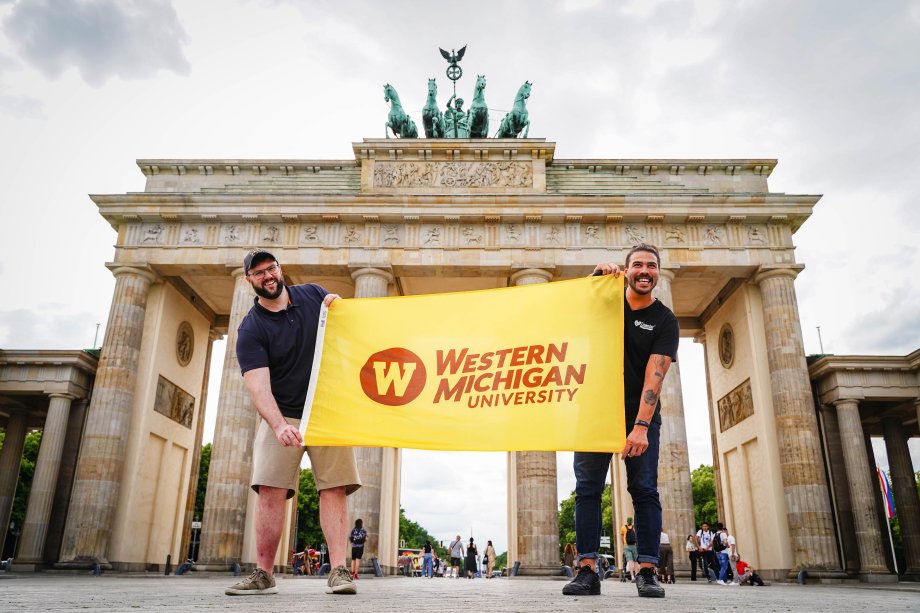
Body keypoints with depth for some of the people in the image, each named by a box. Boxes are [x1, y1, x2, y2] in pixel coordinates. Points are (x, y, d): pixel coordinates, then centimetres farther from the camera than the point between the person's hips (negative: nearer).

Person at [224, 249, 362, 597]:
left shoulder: (313, 295, 4)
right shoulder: (251, 330, -6)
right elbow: (258, 386, -18)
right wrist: (279, 425, -35)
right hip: (282, 416, -1)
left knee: (334, 488, -7)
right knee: (270, 490, -9)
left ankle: (339, 570, -8)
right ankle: (264, 574, 1)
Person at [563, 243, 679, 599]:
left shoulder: (665, 321, -2)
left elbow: (654, 376, -14)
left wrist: (641, 426, -25)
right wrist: (596, 277, -11)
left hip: (640, 415, -2)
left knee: (645, 490, -5)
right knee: (587, 489, -4)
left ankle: (647, 572, -1)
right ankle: (587, 571, -3)